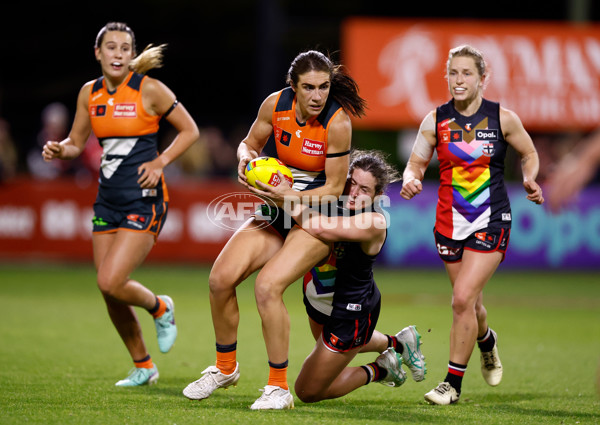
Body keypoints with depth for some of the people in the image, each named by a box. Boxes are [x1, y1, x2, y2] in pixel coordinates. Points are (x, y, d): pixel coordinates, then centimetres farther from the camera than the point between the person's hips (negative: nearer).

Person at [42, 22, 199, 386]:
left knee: (111, 283, -17)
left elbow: (190, 130, -1)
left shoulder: (149, 89, -9)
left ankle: (160, 308, 15)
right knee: (109, 292, 5)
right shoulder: (89, 93, 6)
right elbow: (76, 142, 16)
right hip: (108, 200, 6)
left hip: (143, 199, -6)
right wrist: (59, 150, -6)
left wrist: (160, 162, -13)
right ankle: (143, 367, 24)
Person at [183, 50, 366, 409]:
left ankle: (279, 387, -12)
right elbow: (250, 143, 9)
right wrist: (245, 158, -14)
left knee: (268, 286, -25)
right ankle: (226, 368, 16)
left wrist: (288, 195, -27)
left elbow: (335, 188, -16)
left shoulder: (337, 123, -21)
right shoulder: (276, 104, -8)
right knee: (221, 278, -7)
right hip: (277, 210, 6)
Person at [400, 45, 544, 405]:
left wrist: (530, 179, -10)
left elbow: (529, 153, 10)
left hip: (491, 222, -3)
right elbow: (416, 163, 6)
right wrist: (411, 180, -16)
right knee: (469, 303, 14)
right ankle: (487, 341, 51)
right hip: (450, 222, 3)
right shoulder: (436, 120, -1)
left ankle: (454, 382, -3)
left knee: (463, 298, -16)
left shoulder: (503, 118, -5)